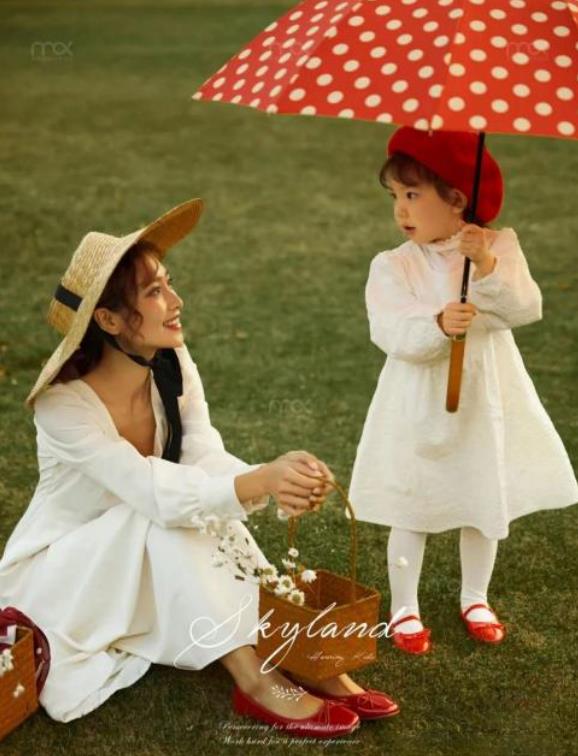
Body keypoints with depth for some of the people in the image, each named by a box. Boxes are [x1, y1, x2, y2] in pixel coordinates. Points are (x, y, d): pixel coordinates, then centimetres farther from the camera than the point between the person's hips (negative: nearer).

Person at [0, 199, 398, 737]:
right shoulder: (64, 402, -29)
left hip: (148, 562, 6)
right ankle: (255, 684, -28)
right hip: (57, 569, -5)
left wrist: (277, 480, -40)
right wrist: (264, 478, -48)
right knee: (167, 514, -31)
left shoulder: (172, 364, -10)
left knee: (210, 504, -23)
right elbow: (155, 491, -37)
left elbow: (209, 461, -20)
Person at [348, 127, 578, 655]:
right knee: (411, 513, 8)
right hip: (423, 408, -2)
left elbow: (526, 309, -17)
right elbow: (393, 335, -22)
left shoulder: (500, 247, -6)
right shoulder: (392, 266, -11)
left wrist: (488, 268, -31)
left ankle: (476, 599, 38)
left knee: (486, 506, 15)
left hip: (486, 402, 2)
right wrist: (438, 325, -41)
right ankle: (404, 608, 28)